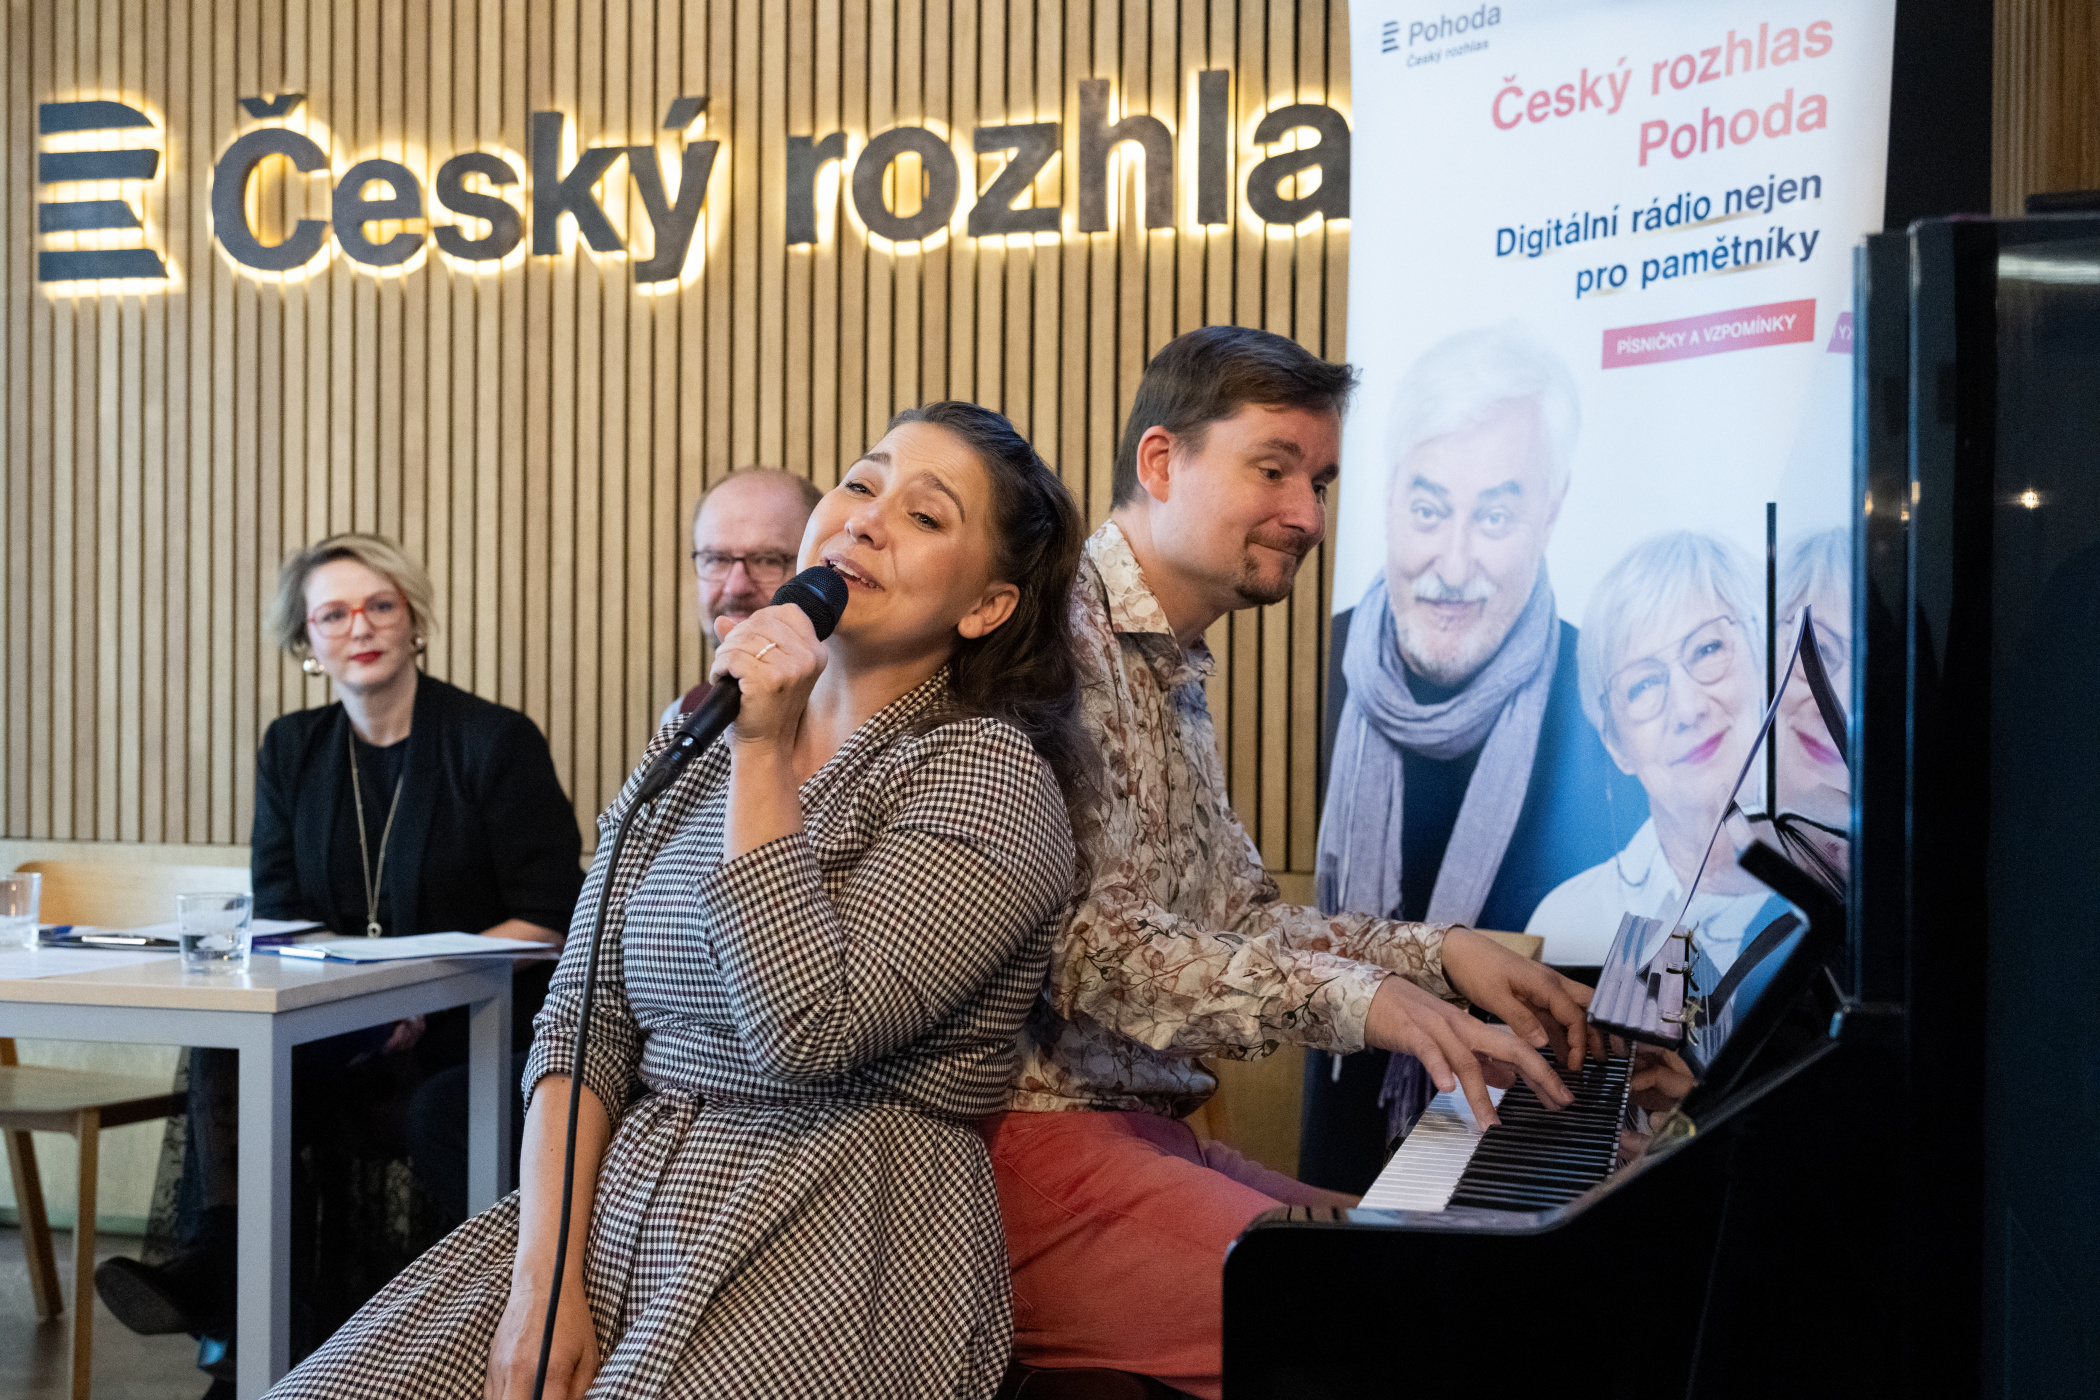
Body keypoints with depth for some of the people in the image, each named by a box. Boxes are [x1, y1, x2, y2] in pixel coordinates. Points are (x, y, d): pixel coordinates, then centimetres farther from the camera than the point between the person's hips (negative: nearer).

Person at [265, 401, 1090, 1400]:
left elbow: (808, 1032, -16)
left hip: (835, 1243, -5)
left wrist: (764, 757, -11)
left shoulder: (988, 776, -4)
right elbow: (584, 1015, 7)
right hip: (611, 1204, 5)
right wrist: (542, 1279, -6)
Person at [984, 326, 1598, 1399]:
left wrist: (1439, 954, 9)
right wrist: (1354, 998, -25)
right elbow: (1081, 941, -21)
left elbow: (1239, 924, 22)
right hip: (1034, 1136, -10)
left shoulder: (1175, 677, 22)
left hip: (1142, 1131, 10)